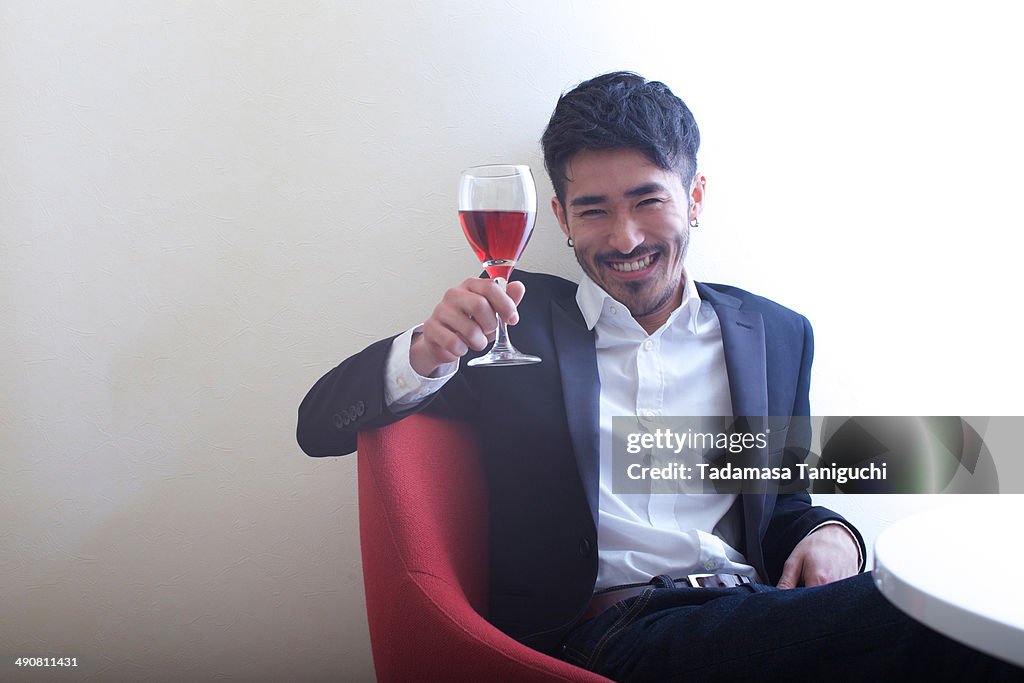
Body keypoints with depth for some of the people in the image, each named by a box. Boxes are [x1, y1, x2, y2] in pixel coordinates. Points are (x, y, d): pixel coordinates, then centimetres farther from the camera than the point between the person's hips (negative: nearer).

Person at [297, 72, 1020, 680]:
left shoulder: (776, 334, 17)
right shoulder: (517, 322, 8)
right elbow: (321, 426, 5)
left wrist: (828, 534, -1)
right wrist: (428, 351, -16)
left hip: (751, 617, 5)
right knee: (925, 620, -30)